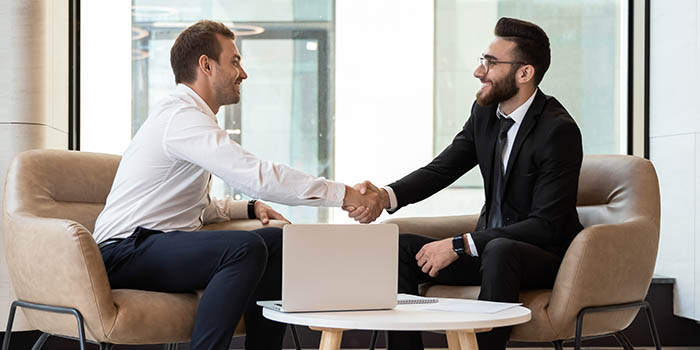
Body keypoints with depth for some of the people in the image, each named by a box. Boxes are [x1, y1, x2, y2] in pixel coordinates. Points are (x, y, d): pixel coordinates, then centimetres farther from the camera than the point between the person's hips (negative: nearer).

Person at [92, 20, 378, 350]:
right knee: (245, 247, -30)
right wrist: (344, 194, -22)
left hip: (162, 242, 10)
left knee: (277, 241, 1)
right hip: (126, 252, -10)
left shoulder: (187, 115, 19)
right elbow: (257, 175, -26)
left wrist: (250, 207, 8)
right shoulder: (181, 116, -16)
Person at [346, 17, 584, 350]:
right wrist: (385, 196, -19)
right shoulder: (485, 111, 3)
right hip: (489, 245, 7)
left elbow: (546, 225, -23)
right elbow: (441, 169, 3)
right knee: (401, 247, -9)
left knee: (499, 251, -38)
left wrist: (460, 245, -26)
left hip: (546, 255, -7)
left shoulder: (559, 130, -20)